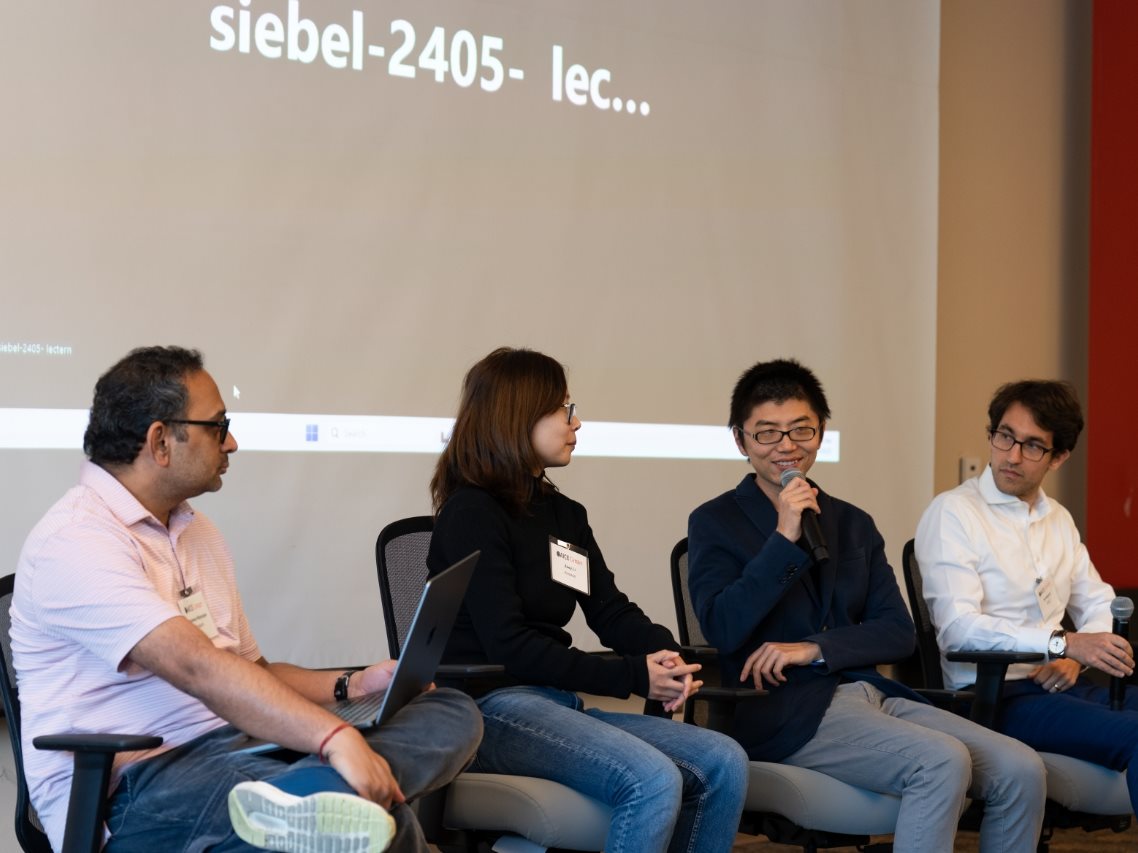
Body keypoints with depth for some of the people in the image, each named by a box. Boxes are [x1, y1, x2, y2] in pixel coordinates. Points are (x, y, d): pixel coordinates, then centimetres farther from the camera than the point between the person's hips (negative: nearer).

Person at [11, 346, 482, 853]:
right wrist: (335, 737, -36)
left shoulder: (195, 533, 21)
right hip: (132, 786, -11)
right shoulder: (75, 541, -11)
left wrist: (351, 687, 7)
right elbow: (196, 667, -26)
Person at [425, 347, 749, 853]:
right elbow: (509, 647, -16)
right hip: (491, 708, -8)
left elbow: (611, 610, 11)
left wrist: (666, 655, -13)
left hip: (558, 705, 8)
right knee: (653, 780, -29)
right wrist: (634, 677, -18)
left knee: (723, 763, -8)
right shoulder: (471, 514, -8)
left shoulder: (565, 515, 19)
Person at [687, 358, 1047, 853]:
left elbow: (899, 634, 8)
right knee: (943, 761, -29)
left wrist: (814, 649, -8)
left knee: (1021, 770, -14)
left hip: (871, 693, 6)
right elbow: (722, 629, -10)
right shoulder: (716, 523, 5)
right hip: (786, 710, -6)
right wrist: (784, 539, -14)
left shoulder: (853, 524, 18)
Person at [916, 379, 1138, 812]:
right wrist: (1065, 642, -25)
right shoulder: (952, 512, -5)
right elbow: (957, 629, -16)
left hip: (1059, 682, 7)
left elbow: (1099, 603, 22)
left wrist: (1074, 658, -2)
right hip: (993, 695, -7)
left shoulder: (1058, 520, 20)